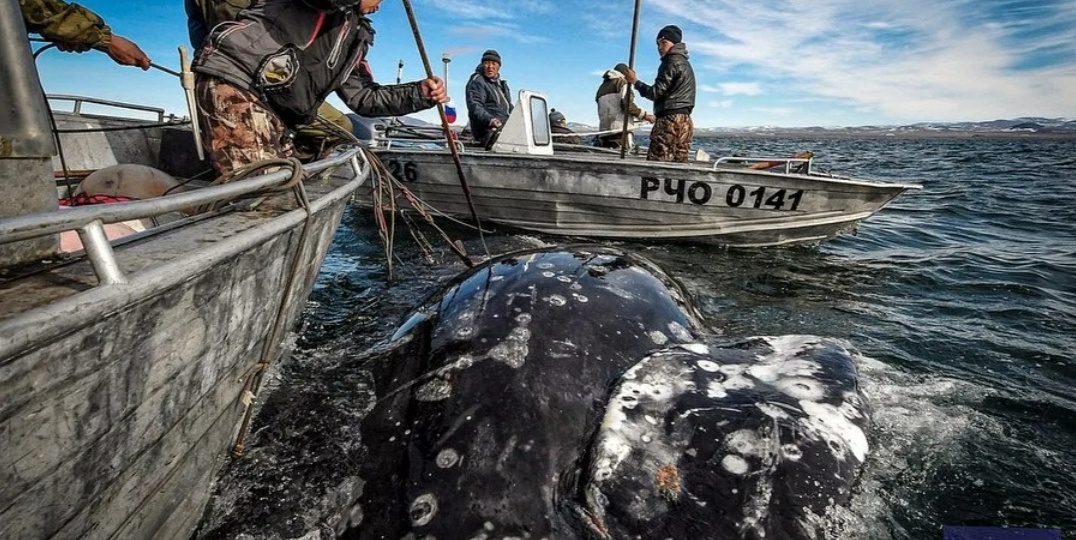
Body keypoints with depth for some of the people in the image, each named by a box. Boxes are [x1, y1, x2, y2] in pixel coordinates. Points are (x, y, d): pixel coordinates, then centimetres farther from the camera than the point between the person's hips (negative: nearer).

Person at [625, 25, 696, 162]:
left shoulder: (672, 62, -5)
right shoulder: (685, 63, 25)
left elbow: (656, 92, -12)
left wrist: (635, 81, 0)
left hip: (670, 119, -10)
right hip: (684, 119, 10)